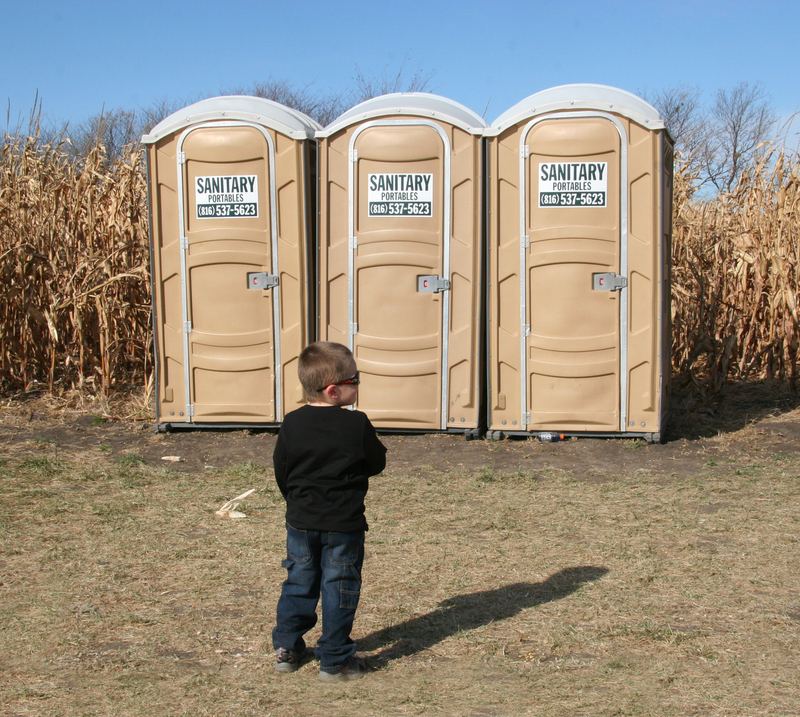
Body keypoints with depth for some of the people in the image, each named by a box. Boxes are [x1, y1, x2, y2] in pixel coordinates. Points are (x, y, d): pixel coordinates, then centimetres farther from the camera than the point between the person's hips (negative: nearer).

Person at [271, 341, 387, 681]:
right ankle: (335, 660, 10)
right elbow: (376, 463, -4)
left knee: (298, 582, 17)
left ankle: (286, 649, 23)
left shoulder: (292, 423, -2)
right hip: (343, 523, -4)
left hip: (300, 521, 4)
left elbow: (281, 471, 5)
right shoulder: (357, 424, -14)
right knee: (339, 589, 5)